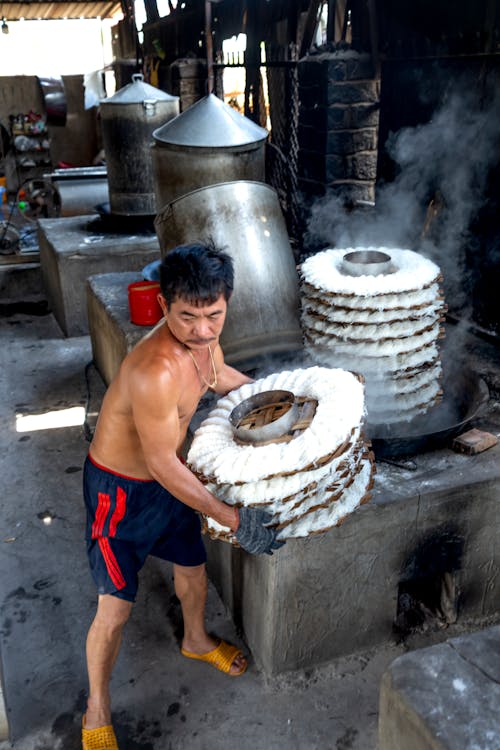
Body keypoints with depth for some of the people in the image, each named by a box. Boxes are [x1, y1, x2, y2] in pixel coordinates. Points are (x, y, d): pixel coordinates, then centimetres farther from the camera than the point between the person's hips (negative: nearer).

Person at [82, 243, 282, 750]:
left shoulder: (202, 336, -13)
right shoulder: (156, 370, -38)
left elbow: (220, 375, 12)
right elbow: (163, 465, -30)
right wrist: (233, 518, -25)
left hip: (168, 479, 8)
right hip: (121, 490, -8)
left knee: (193, 566, 24)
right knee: (115, 607, 4)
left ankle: (197, 640, 55)